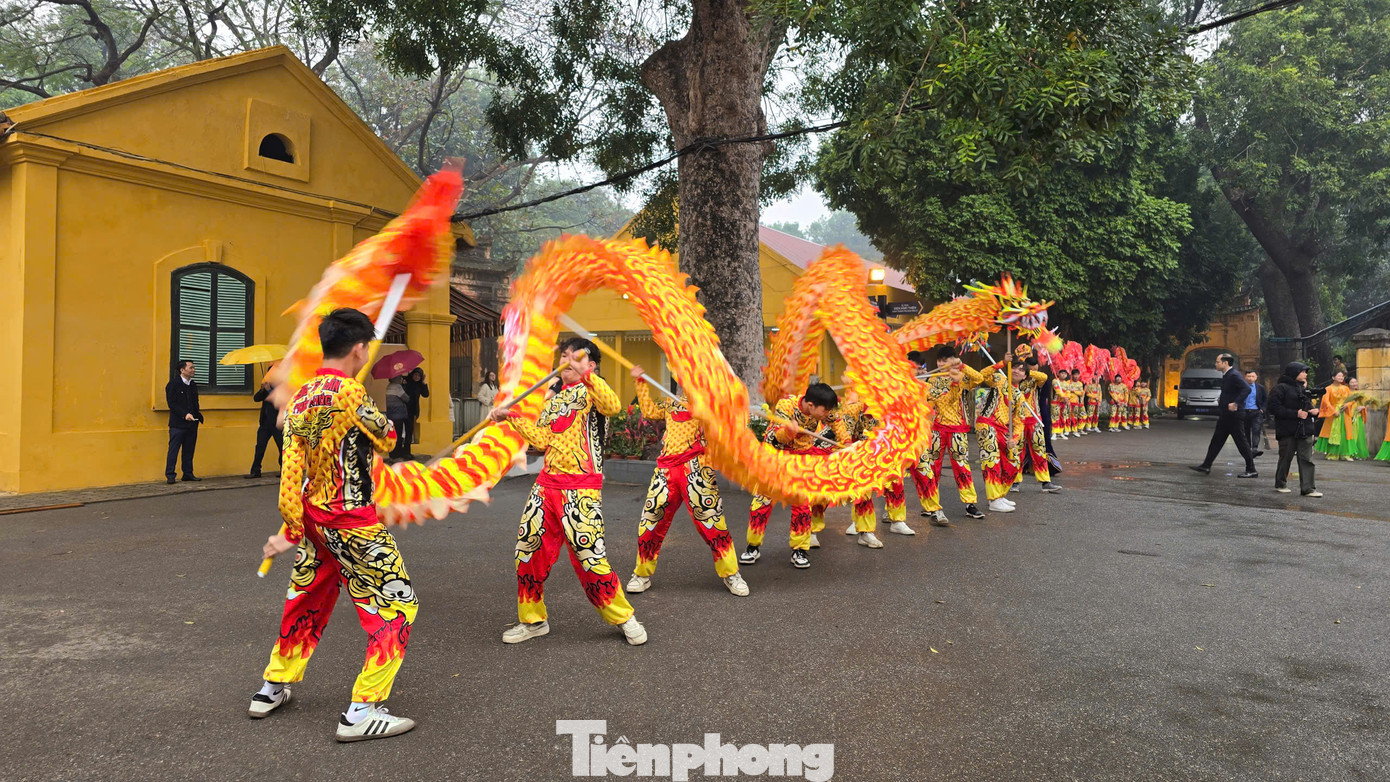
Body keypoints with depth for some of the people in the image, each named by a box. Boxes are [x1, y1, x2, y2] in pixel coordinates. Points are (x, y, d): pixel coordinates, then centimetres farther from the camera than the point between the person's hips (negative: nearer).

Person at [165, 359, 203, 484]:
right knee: (173, 450, -3)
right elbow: (172, 404, -11)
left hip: (192, 423, 6)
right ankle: (169, 476, 2)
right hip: (178, 424, -6)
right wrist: (185, 414, -20)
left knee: (189, 450, 9)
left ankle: (188, 474, 16)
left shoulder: (193, 385, 16)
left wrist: (198, 415, 5)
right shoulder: (173, 384, -5)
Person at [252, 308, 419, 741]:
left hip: (311, 518, 9)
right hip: (351, 522, -8)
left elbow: (291, 471, 5)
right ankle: (362, 712, 1)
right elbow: (386, 440, -4)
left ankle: (272, 689, 39)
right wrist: (375, 414, 15)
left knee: (305, 603, 26)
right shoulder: (350, 392, -19)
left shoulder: (300, 398, 5)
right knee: (397, 607, 1)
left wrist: (291, 530, 8)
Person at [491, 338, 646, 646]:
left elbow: (612, 406, -26)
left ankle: (624, 618, 8)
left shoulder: (590, 390, -3)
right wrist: (512, 416, 15)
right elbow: (542, 439, 14)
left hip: (581, 488, -7)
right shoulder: (554, 398, 19)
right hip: (548, 483, 7)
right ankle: (532, 620, 26)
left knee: (590, 556, -11)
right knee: (528, 551, 9)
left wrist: (585, 373, -29)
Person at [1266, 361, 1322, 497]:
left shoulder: (1303, 388, 17)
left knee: (1307, 459, 0)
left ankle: (1308, 488, -1)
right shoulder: (1281, 388, -7)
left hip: (1305, 430, 6)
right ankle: (1280, 484, 20)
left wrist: (1314, 410, 5)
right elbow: (1273, 407, -16)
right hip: (1288, 430, -6)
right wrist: (1296, 413, -18)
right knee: (1286, 458, 4)